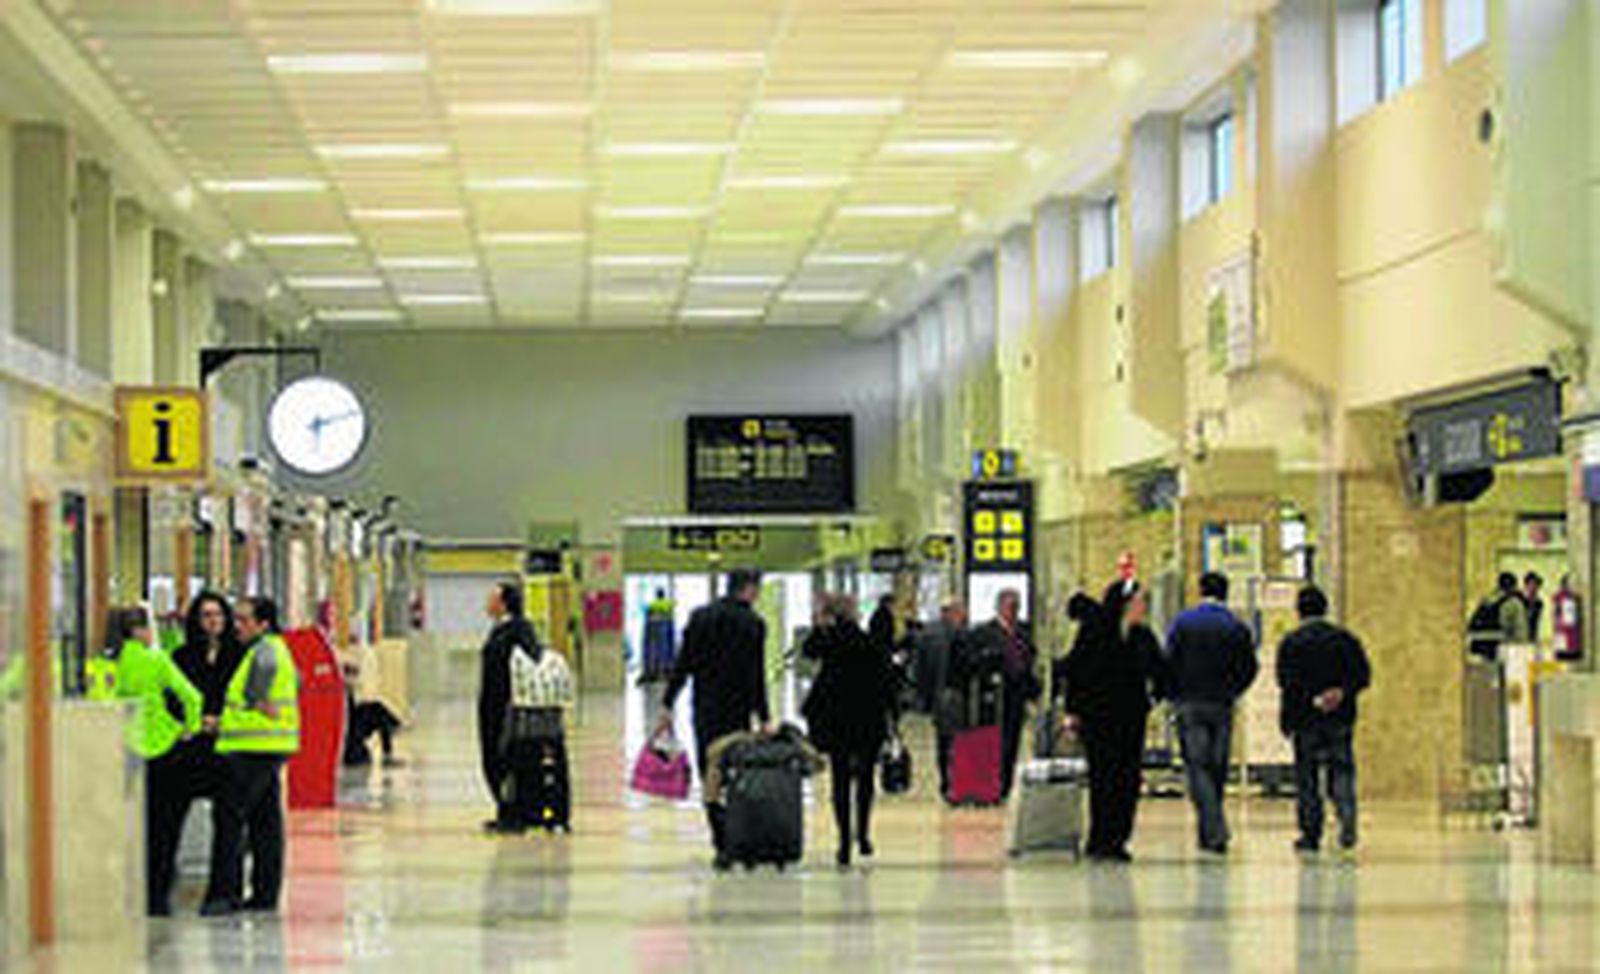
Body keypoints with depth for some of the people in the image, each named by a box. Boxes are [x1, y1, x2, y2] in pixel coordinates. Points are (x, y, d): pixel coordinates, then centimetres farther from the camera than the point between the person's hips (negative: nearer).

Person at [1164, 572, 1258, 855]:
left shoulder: (1183, 623, -2)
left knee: (1197, 768, -4)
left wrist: (1173, 696, 8)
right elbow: (1249, 668, 2)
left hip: (1190, 704, -2)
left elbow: (1169, 662, -5)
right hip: (1222, 706, 2)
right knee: (1218, 769, 10)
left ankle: (1215, 832, -19)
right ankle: (1210, 832, 15)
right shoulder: (1237, 628, 2)